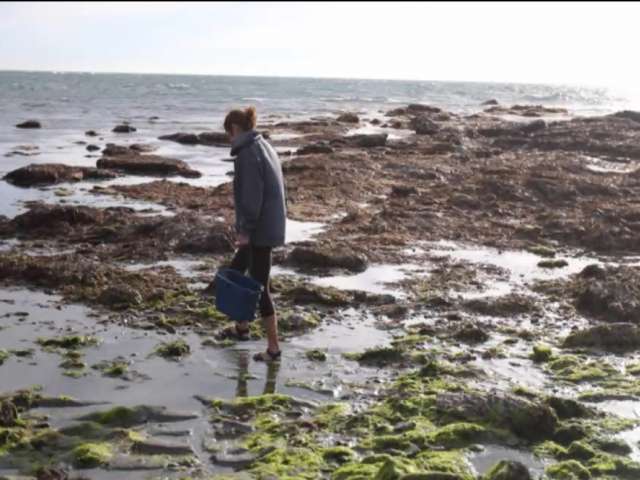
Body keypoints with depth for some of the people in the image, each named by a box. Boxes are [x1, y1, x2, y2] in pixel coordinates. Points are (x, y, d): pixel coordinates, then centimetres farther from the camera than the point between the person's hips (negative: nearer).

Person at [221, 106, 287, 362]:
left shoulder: (248, 154, -17)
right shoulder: (265, 147, 12)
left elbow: (251, 196, -22)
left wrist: (245, 230, -17)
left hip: (260, 230, -10)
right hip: (271, 225, 10)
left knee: (259, 287, -1)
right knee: (234, 272, 23)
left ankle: (273, 347, 8)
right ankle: (241, 327, 34)